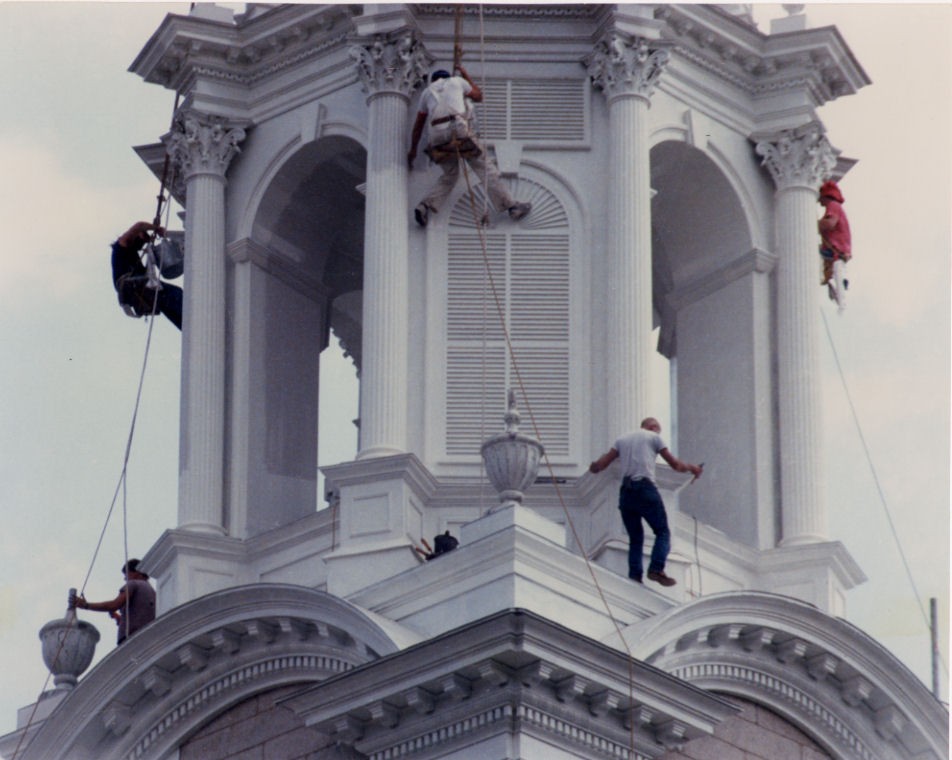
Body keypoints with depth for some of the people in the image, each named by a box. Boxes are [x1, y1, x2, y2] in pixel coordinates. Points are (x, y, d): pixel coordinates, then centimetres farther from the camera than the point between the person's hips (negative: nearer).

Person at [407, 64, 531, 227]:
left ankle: (424, 206, -2)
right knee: (484, 167, 3)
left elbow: (418, 124, 32)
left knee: (450, 176, 18)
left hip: (437, 137, 3)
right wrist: (466, 77, 48)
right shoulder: (457, 81, 21)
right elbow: (478, 97, 36)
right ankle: (511, 206, -2)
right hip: (459, 131, -3)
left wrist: (413, 149, 41)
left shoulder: (428, 92, 28)